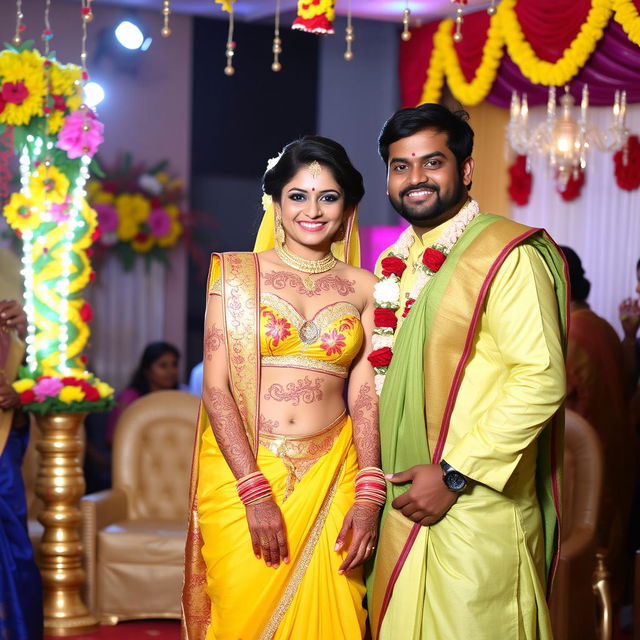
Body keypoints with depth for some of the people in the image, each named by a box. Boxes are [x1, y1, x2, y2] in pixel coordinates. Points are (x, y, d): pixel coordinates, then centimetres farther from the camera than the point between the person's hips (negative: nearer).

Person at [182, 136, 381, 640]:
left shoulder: (364, 288, 7)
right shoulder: (237, 274, 2)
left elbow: (364, 395, 2)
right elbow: (216, 387, -4)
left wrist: (368, 495, -11)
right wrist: (255, 492, -13)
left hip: (330, 478, 1)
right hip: (240, 473, -1)